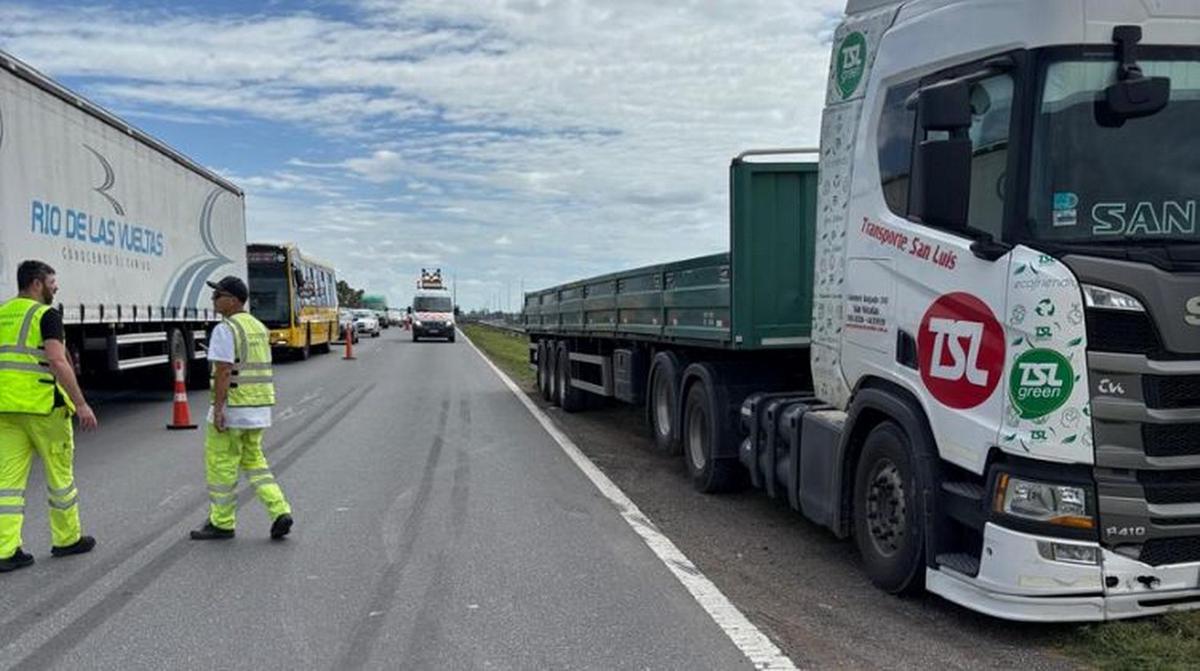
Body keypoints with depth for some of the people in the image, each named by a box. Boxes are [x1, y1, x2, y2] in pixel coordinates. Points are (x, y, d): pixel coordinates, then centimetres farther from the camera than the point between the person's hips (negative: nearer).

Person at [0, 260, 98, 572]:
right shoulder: (46, 315, -9)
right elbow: (58, 363, -20)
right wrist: (81, 404, -19)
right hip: (44, 406, -6)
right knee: (60, 474, 8)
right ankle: (67, 540, 20)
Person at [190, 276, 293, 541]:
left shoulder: (225, 330, -13)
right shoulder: (259, 327, 13)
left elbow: (223, 372, -20)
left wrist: (218, 409, -20)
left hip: (232, 408, -8)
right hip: (258, 408, 8)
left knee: (220, 464, 5)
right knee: (253, 461, 16)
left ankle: (221, 523, 14)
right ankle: (280, 512, 4)